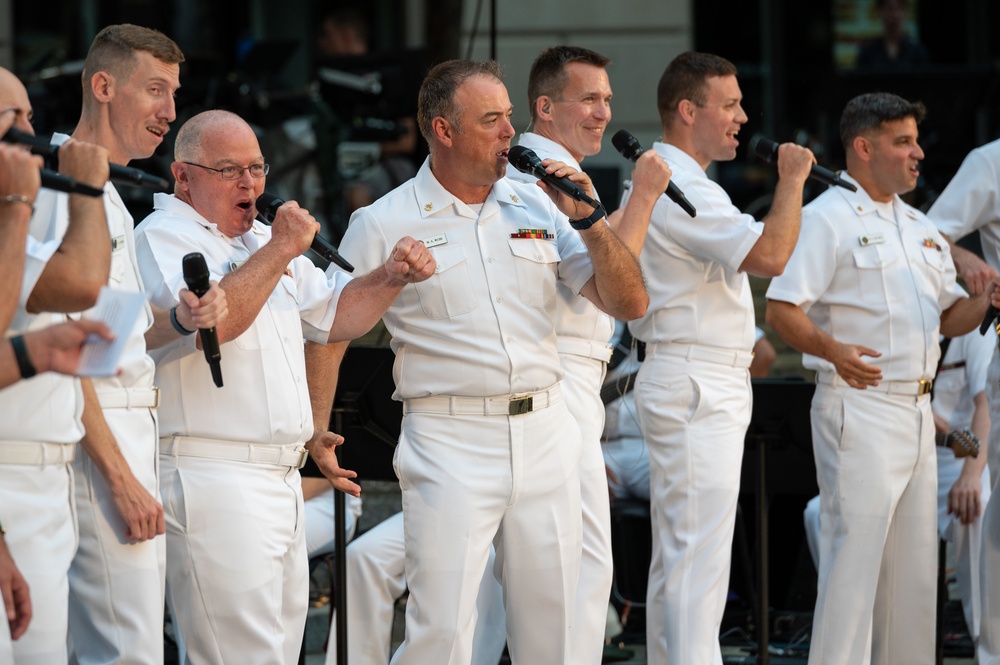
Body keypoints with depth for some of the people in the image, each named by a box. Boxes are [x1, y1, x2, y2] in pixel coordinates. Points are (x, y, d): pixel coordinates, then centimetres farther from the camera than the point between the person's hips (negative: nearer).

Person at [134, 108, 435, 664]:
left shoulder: (263, 240, 22)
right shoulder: (162, 237, -6)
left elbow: (334, 316, 25)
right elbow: (212, 320, -23)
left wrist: (392, 277, 8)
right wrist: (280, 250, -17)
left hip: (282, 479, 9)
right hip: (214, 478, -9)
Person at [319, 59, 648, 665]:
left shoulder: (538, 206, 10)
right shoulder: (383, 225, -1)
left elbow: (629, 304, 8)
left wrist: (589, 218, -5)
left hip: (546, 436, 4)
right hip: (450, 441, -4)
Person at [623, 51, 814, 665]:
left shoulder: (664, 180, 18)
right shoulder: (676, 187, -17)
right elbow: (770, 254, -26)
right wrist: (792, 179, -14)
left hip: (708, 385, 11)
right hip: (696, 388, -11)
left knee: (677, 558, 13)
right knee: (698, 559, -13)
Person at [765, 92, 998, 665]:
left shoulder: (921, 228, 19)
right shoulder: (827, 219, -8)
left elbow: (949, 317, 22)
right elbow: (782, 309, -16)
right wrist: (831, 349, -33)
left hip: (917, 411, 8)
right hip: (858, 408, -8)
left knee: (915, 563, 10)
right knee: (854, 554, -11)